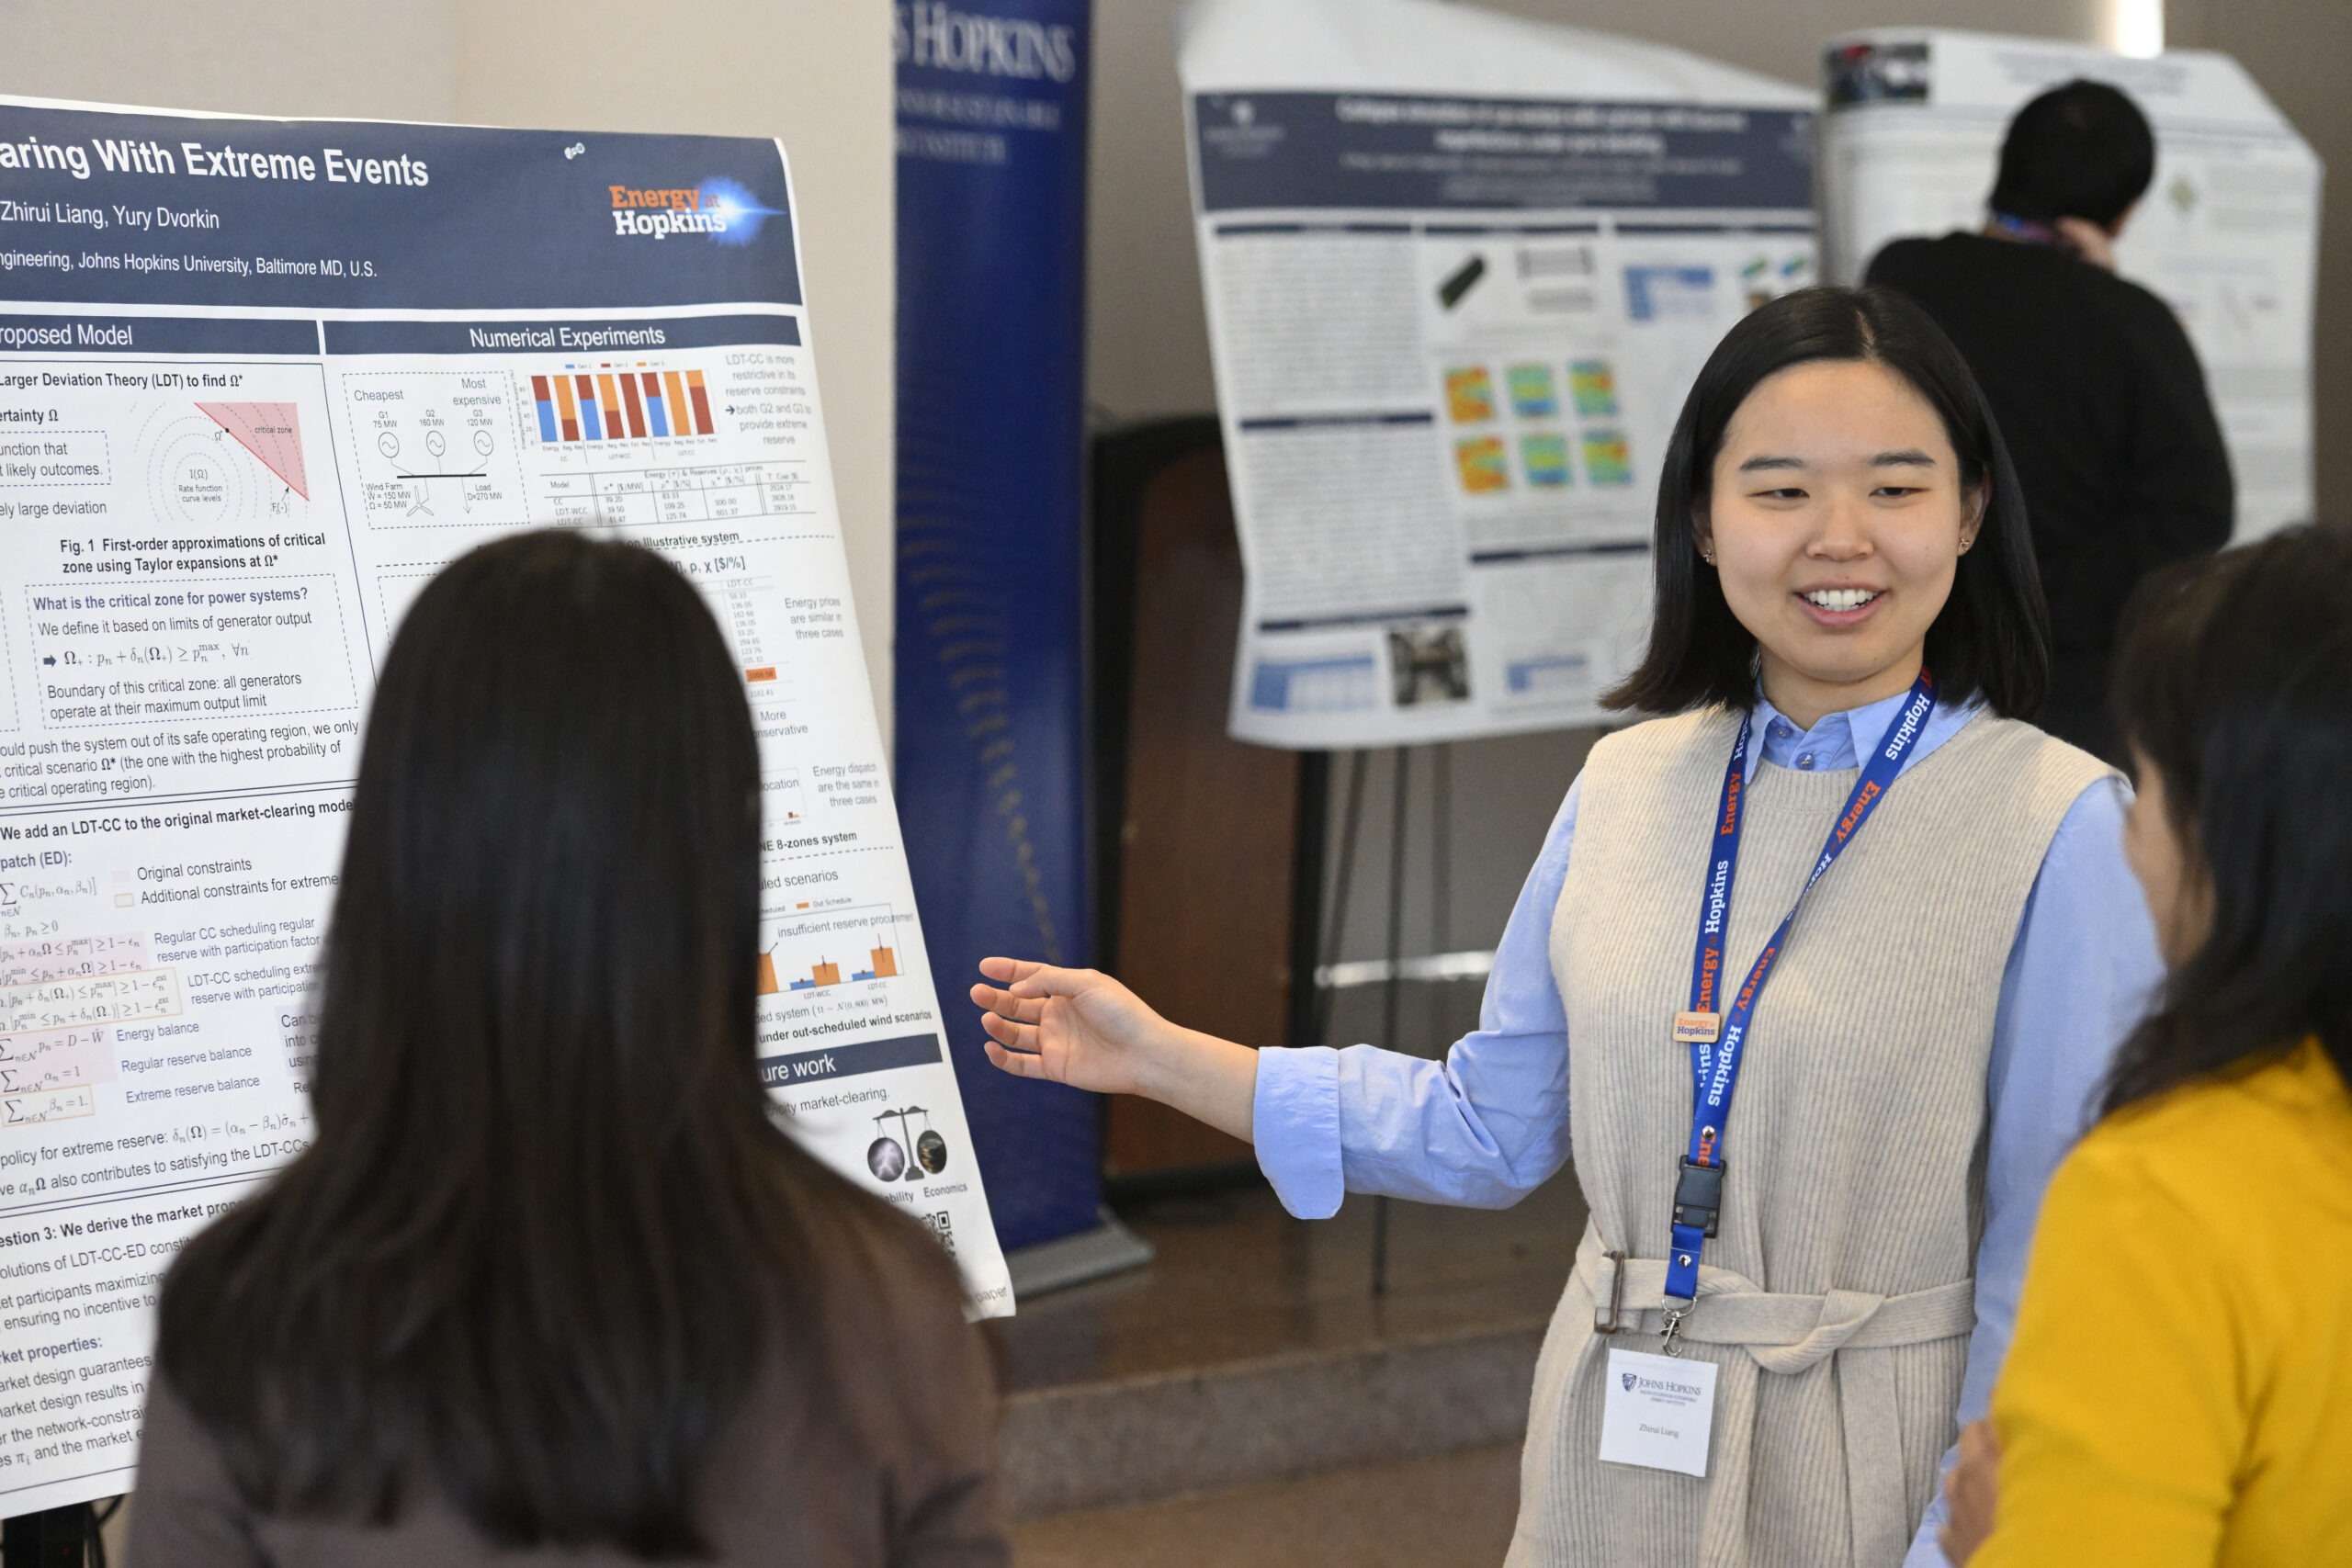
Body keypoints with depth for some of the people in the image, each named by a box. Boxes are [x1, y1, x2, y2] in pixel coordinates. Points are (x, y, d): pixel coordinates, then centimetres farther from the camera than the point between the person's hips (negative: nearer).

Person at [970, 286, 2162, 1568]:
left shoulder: (2058, 825, -12)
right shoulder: (1625, 786, 2)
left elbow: (2045, 1248, -11)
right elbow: (1492, 1127, 8)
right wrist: (1164, 1061, 6)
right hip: (1615, 1458, 4)